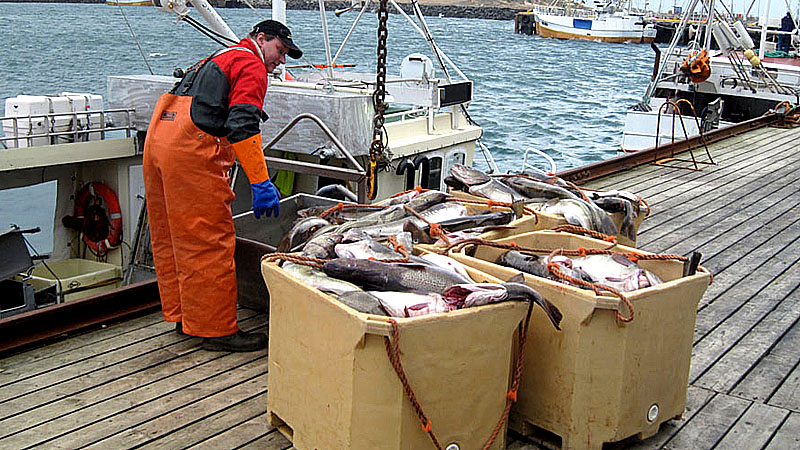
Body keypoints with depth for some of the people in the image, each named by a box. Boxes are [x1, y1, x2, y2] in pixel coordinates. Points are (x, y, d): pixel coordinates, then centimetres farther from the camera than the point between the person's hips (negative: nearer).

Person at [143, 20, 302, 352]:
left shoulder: (219, 59, 29)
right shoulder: (251, 65, -1)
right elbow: (242, 125, -16)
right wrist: (261, 182, -19)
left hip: (157, 138, 10)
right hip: (191, 151, -10)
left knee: (171, 238, 15)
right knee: (210, 243, -5)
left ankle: (182, 316, 27)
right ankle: (217, 330, 0)